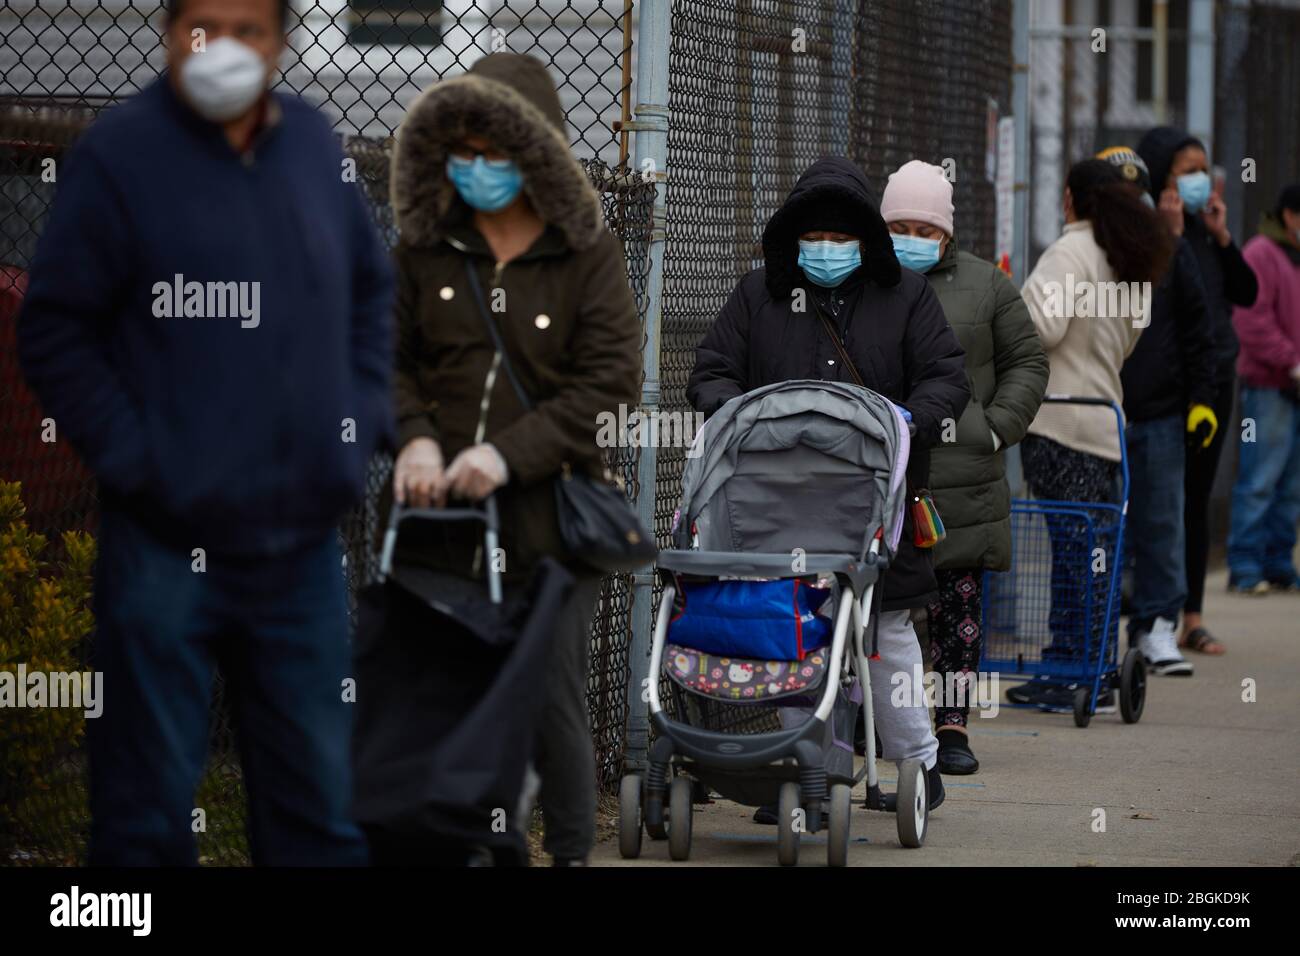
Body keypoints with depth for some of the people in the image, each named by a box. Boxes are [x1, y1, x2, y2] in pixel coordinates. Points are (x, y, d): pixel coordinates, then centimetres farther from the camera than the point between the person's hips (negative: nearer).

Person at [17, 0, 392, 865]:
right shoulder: (119, 155, -9)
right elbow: (54, 331, -8)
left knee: (319, 799, 12)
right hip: (168, 546, -5)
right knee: (150, 801, 3)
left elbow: (372, 288, 20)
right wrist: (132, 458, -13)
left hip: (305, 546, 5)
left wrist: (364, 416, 9)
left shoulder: (315, 145, 7)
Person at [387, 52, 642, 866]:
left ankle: (572, 852, 12)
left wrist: (511, 454, -16)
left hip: (546, 518, -3)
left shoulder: (588, 253, 1)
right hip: (441, 522, 3)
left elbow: (610, 382, -6)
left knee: (555, 702, -1)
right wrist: (415, 436, -10)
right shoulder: (426, 249, 9)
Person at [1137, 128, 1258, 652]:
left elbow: (1246, 293, 10)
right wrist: (1170, 235, -17)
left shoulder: (1204, 230, 13)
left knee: (1197, 496, 10)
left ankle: (1192, 617, 14)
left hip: (1214, 376, 7)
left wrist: (1221, 236, 2)